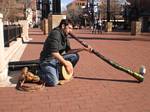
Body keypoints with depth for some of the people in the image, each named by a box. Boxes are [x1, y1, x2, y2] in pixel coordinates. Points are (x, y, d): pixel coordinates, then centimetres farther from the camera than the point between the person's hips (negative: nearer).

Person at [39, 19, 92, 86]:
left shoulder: (65, 36, 8)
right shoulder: (56, 33, -20)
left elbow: (68, 51, 9)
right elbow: (54, 53, -27)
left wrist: (83, 49, 0)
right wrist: (66, 63, -24)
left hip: (57, 58, 9)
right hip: (48, 60, -9)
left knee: (75, 56, -3)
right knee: (53, 83, -25)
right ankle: (41, 72, 5)